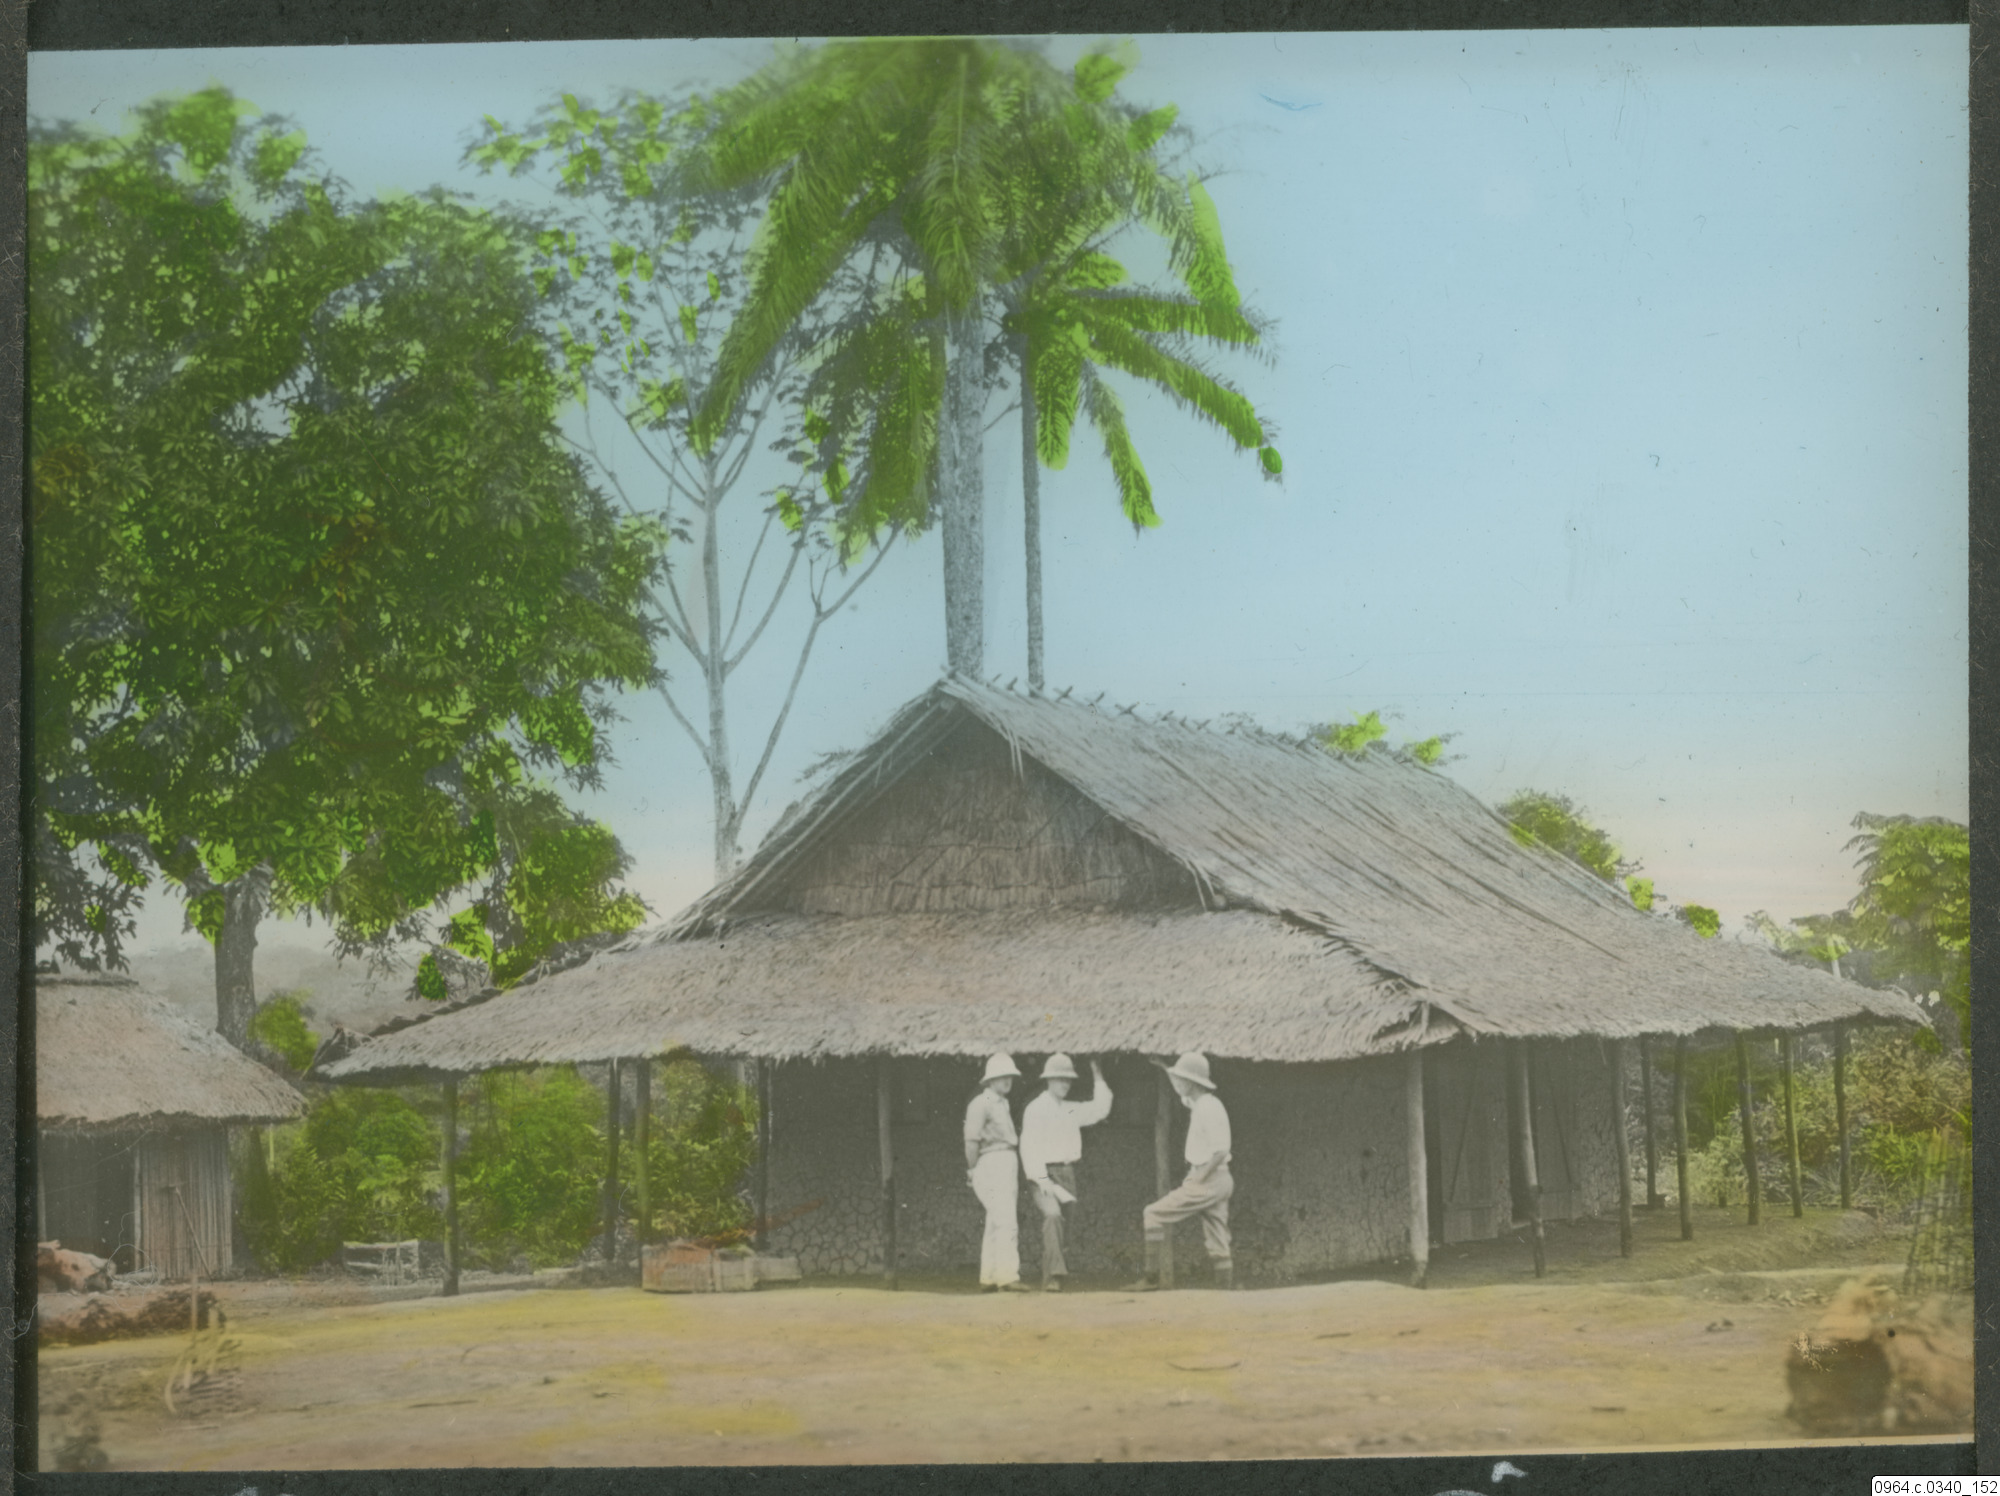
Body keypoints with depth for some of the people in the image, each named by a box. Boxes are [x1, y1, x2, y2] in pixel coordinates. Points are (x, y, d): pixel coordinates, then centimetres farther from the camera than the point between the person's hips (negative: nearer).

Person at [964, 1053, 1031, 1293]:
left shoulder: (1003, 1104, 20)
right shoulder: (981, 1104, -8)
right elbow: (972, 1140, -12)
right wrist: (973, 1172, -9)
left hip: (1008, 1168, 9)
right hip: (992, 1167, -9)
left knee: (995, 1224, 10)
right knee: (1007, 1223, -17)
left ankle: (988, 1278, 13)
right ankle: (1007, 1277, -23)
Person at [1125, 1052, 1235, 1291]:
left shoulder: (1208, 1108, -17)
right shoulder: (1197, 1103, 11)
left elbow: (1220, 1151, -24)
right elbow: (1182, 1091, 36)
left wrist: (1197, 1179, -19)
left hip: (1207, 1181, -10)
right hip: (1217, 1182, 10)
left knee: (1153, 1215, -7)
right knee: (1217, 1244, 8)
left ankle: (1151, 1277, -6)